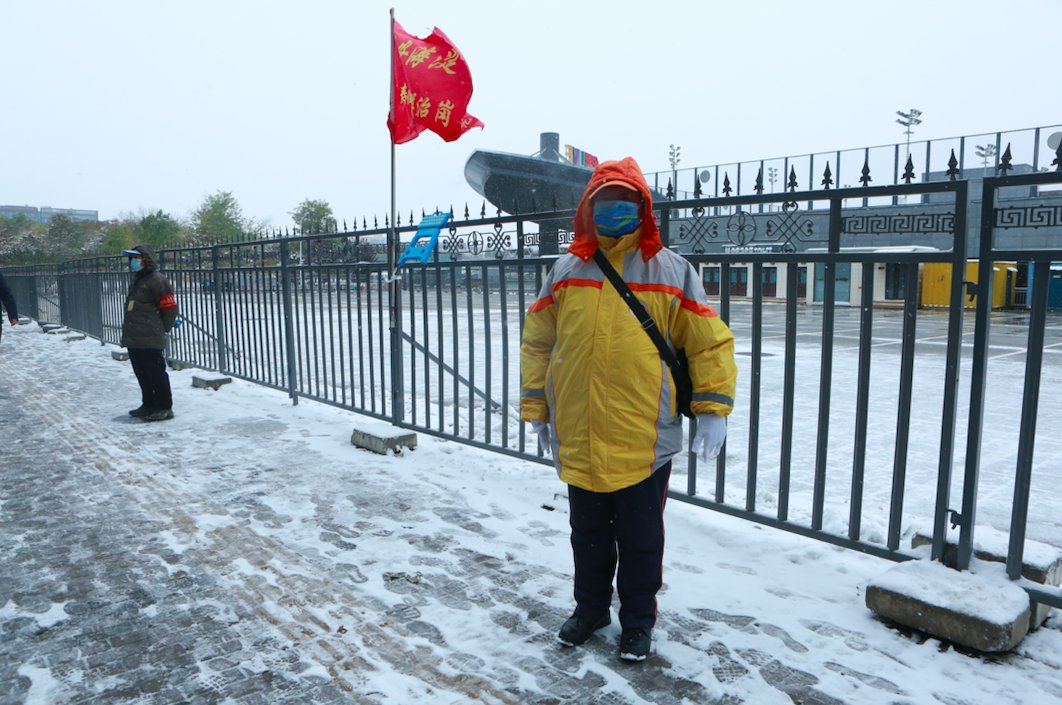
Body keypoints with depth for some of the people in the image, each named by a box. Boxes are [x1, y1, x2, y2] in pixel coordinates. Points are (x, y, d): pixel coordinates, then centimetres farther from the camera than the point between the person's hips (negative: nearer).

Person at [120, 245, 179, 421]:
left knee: (156, 373, -6)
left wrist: (162, 329, -3)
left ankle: (164, 408, 0)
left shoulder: (157, 280, -11)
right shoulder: (137, 280, 19)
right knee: (142, 373, 15)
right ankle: (149, 405, 25)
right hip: (133, 338, 10)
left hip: (149, 339, -10)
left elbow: (170, 308, -13)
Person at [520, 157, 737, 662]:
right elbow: (536, 342, 9)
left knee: (640, 539, 13)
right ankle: (590, 607, 41)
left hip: (644, 441, -2)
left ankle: (638, 621, 34)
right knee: (588, 534, 20)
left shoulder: (671, 272, -3)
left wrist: (712, 408, -6)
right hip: (576, 438, 3)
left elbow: (709, 342, -1)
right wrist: (535, 407, 8)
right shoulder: (565, 272, 3)